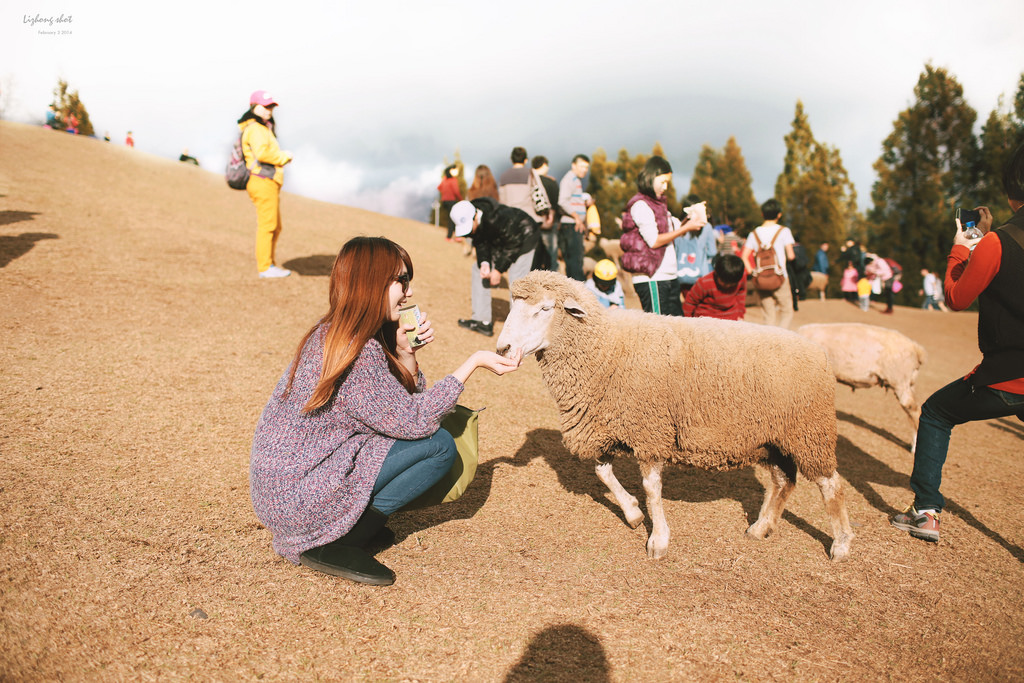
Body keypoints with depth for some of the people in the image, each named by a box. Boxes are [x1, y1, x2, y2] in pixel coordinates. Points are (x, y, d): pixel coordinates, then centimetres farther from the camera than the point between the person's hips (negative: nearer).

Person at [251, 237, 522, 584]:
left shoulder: (331, 333, 6)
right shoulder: (357, 353, -24)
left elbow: (404, 405, 8)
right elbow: (415, 421, -17)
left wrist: (406, 353, -9)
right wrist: (474, 362, -14)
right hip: (296, 496, -9)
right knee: (439, 445, -10)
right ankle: (335, 544, -7)